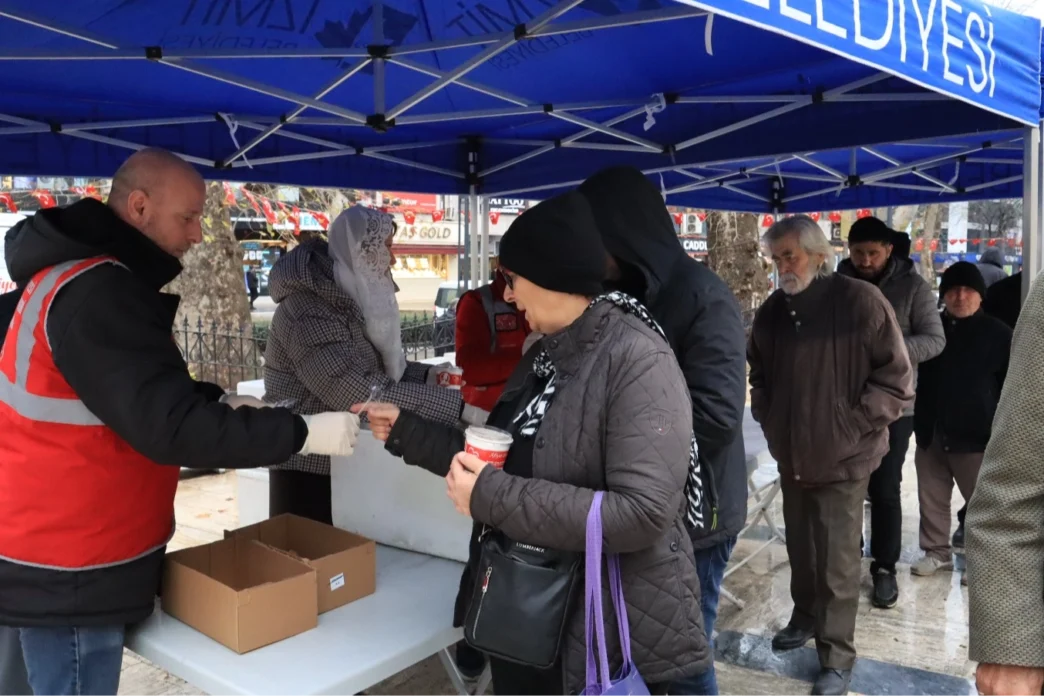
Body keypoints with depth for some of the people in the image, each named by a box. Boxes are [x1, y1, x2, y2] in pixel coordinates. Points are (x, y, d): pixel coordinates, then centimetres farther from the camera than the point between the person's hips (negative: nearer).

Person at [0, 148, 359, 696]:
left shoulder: (86, 275, 9)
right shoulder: (96, 295, -25)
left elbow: (139, 393, 17)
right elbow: (168, 427, -29)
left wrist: (218, 403, 2)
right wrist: (303, 434, -26)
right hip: (68, 568, -10)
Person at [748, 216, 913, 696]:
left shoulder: (860, 301, -13)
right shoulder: (771, 310, 4)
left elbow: (896, 380, -11)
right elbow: (758, 374, 18)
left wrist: (851, 427, -14)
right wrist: (769, 421, 6)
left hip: (842, 458, -5)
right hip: (791, 455, 5)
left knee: (837, 560, 2)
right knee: (800, 547, 20)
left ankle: (837, 656, 17)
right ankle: (805, 617, 41)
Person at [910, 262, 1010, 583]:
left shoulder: (997, 333, -3)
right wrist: (920, 423, 12)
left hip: (976, 434, -4)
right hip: (932, 432, 4)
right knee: (932, 497, 10)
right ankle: (937, 551, 24)